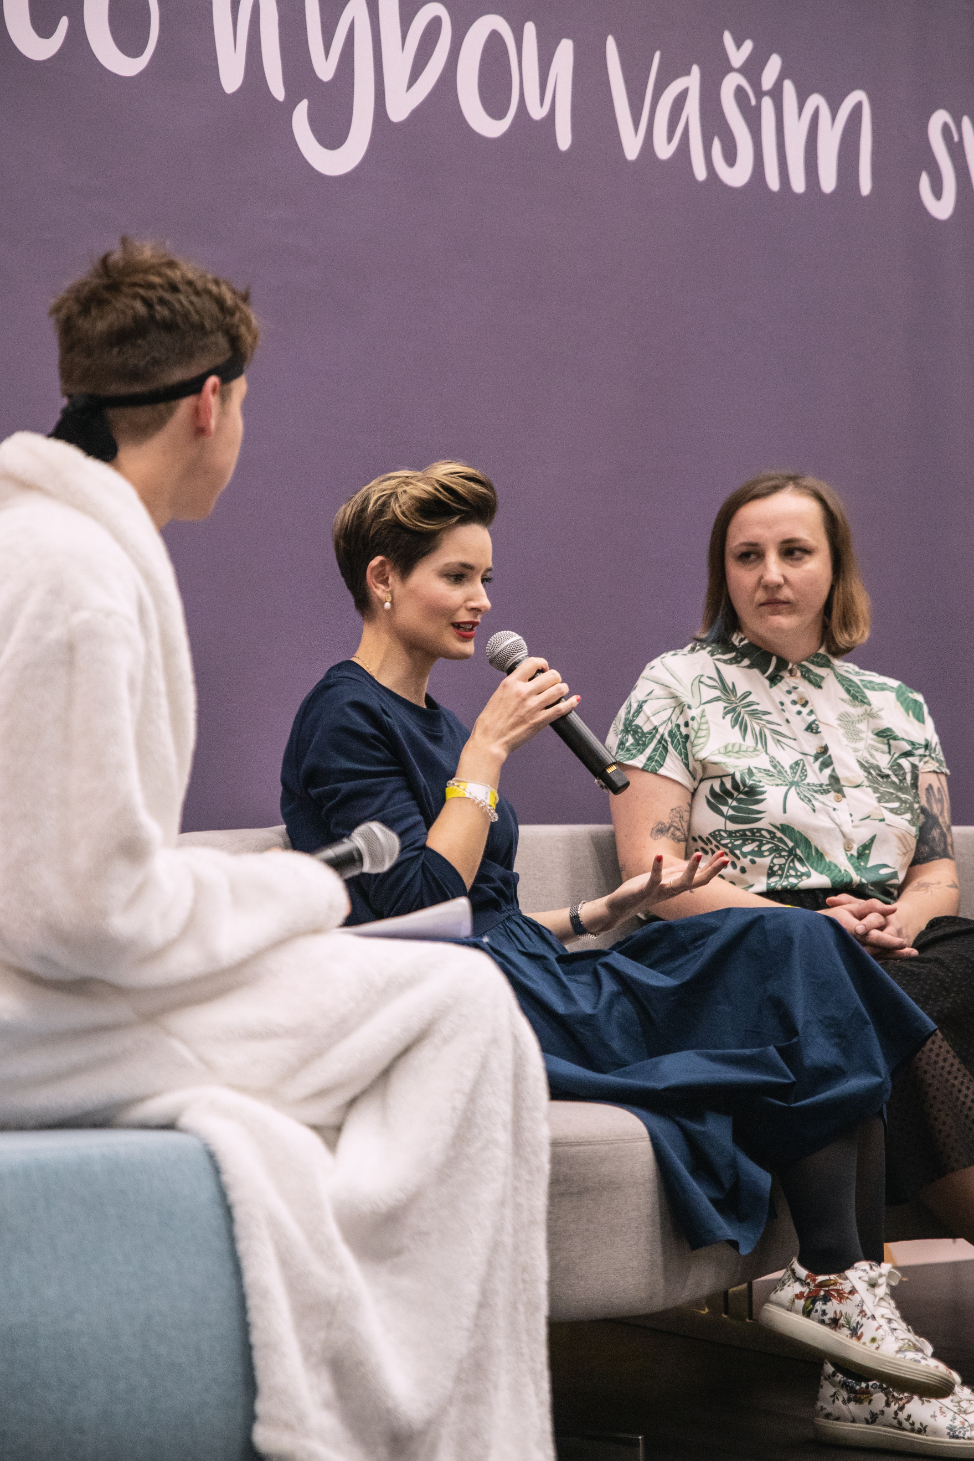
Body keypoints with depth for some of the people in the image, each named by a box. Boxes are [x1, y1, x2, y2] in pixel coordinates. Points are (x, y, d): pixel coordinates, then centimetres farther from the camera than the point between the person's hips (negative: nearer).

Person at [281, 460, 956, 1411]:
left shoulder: (430, 724, 24)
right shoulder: (346, 718, -5)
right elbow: (417, 905, -17)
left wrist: (621, 904, 12)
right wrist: (488, 750, -13)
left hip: (526, 982, 9)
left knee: (791, 945, -10)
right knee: (792, 954, -15)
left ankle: (842, 1281, -22)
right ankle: (832, 1277, -14)